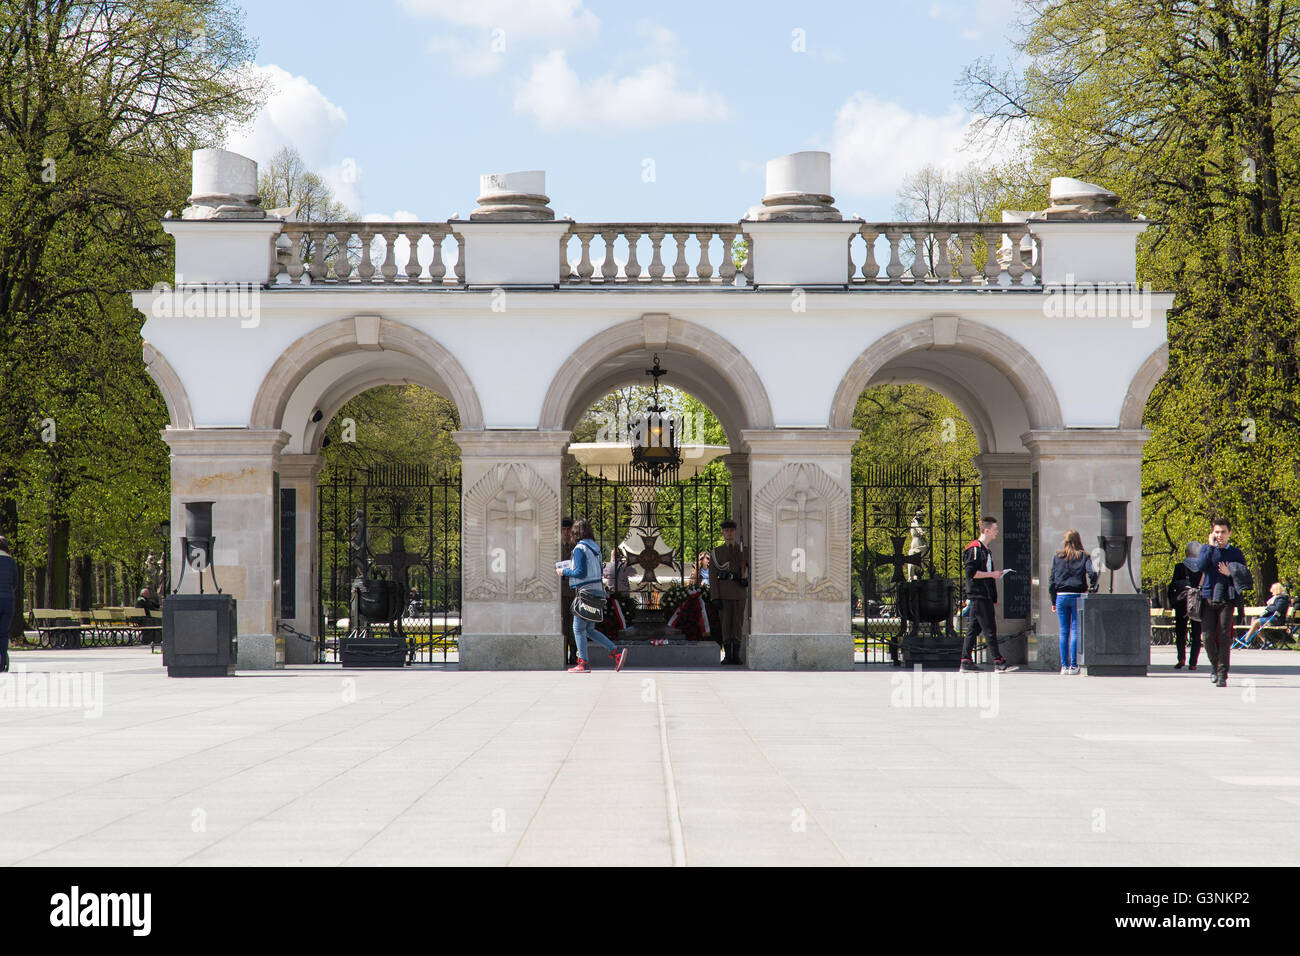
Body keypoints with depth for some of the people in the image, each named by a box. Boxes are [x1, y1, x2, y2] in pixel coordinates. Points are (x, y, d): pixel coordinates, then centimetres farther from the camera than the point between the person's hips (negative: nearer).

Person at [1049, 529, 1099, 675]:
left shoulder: (1057, 557, 6)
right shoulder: (1083, 556, 1)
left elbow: (1052, 579, 5)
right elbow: (1092, 573, -15)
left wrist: (1053, 601, 9)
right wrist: (1092, 589, -3)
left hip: (1061, 596, 1)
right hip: (1078, 596, -1)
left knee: (1064, 632, 7)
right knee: (1076, 631, 2)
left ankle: (1064, 665, 5)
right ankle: (1073, 665, -2)